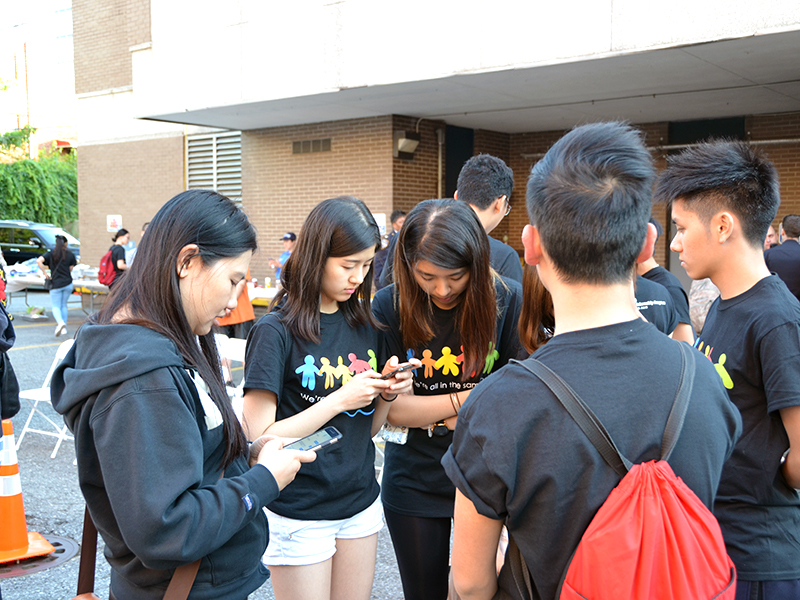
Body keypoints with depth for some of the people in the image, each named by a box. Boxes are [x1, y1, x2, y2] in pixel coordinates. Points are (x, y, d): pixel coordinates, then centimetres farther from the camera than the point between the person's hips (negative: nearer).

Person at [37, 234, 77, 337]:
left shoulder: (51, 253, -2)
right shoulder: (70, 254, 1)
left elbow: (39, 261, -16)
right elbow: (71, 269, 3)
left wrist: (45, 274, -9)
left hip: (56, 284, -2)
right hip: (68, 283, 2)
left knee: (56, 306, 3)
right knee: (64, 305, 15)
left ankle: (60, 322, -24)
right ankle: (64, 328, 13)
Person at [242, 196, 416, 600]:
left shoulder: (365, 325, 3)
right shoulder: (275, 331, -15)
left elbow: (366, 428, 10)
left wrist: (387, 393, -10)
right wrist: (340, 400, -22)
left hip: (361, 503, 6)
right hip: (299, 516, -5)